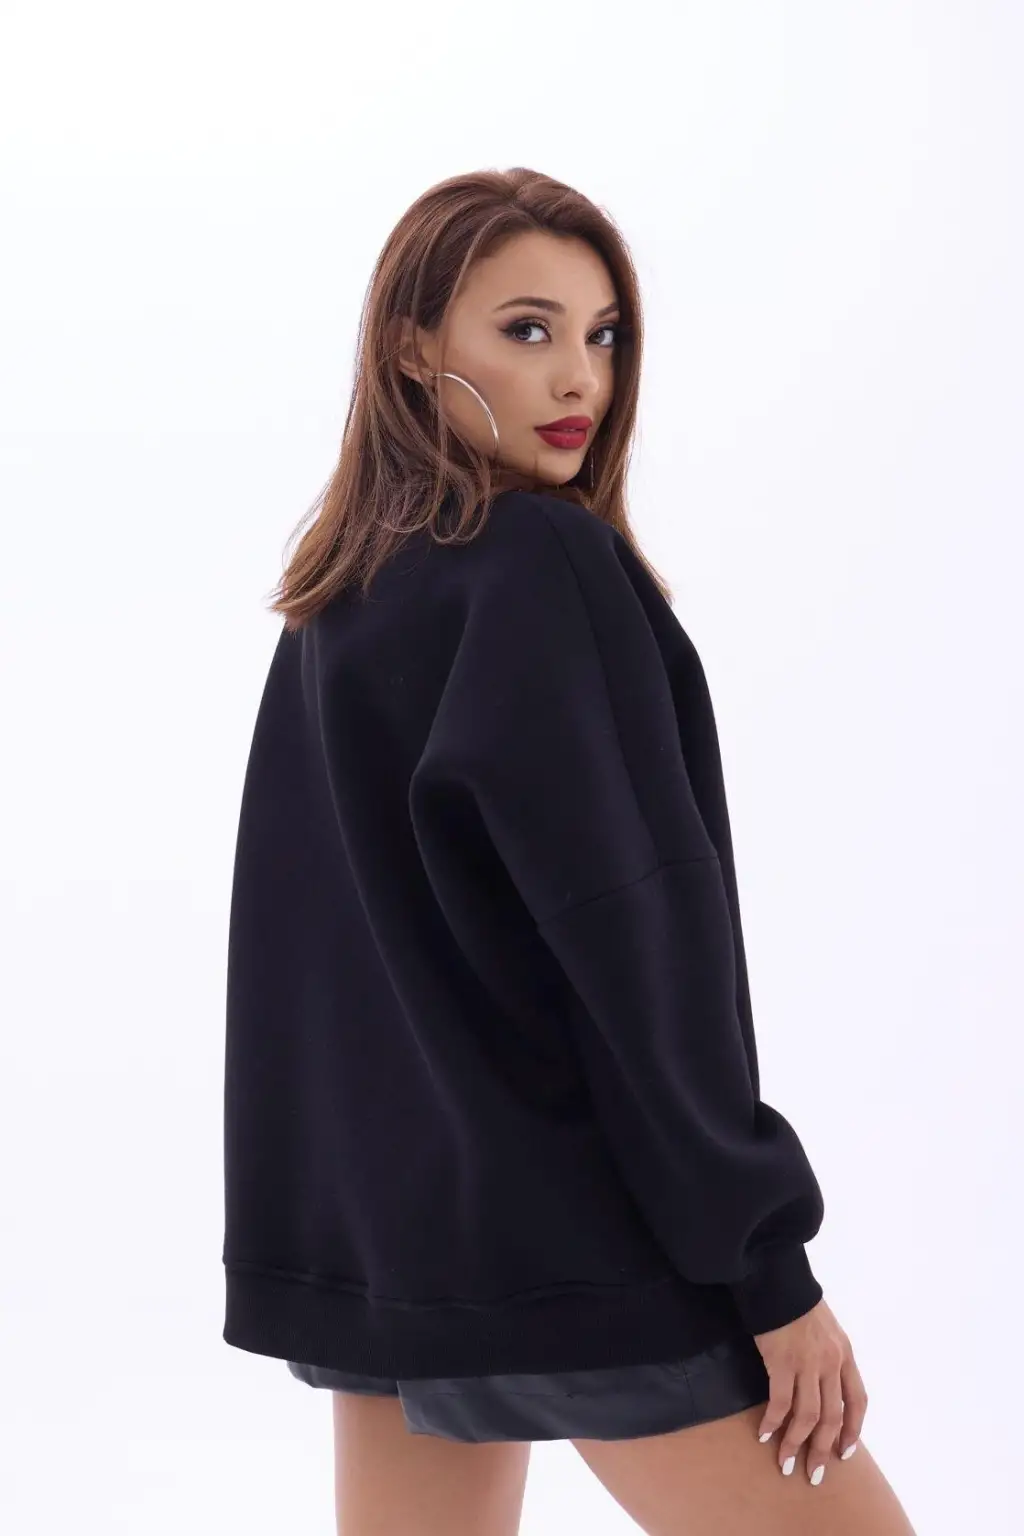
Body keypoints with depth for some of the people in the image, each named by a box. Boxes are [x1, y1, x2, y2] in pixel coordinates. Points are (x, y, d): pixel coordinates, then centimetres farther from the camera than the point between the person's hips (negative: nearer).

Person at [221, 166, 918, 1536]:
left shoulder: (334, 610, 11)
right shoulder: (541, 566, -14)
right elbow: (637, 933, -18)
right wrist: (769, 1259, -15)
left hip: (374, 1224, 8)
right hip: (564, 1240, -8)